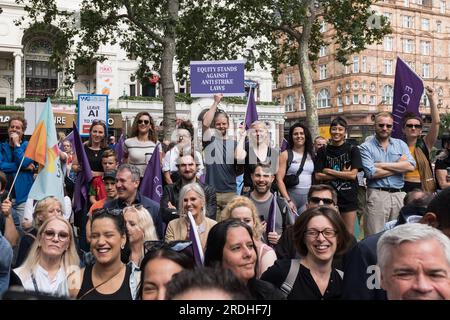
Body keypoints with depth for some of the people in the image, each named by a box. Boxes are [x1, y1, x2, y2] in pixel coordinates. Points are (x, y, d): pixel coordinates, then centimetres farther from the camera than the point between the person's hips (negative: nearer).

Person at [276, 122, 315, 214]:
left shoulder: (312, 155, 11)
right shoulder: (285, 155, 0)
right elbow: (279, 180, -6)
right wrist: (288, 200, -14)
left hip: (309, 197, 3)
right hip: (291, 195, -3)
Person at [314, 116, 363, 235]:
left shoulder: (352, 150, 3)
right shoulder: (323, 151, 6)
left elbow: (353, 175, -8)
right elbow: (318, 176, -3)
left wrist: (329, 171, -7)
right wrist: (342, 174, -9)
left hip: (348, 198, -1)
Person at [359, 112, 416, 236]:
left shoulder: (400, 144, 13)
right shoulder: (366, 147, 1)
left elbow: (411, 166, -3)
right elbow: (371, 173, -13)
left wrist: (383, 165, -8)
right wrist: (399, 166, -4)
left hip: (400, 194, 4)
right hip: (377, 195, -4)